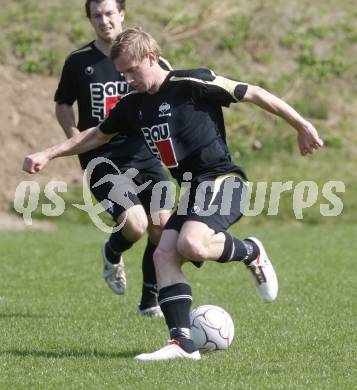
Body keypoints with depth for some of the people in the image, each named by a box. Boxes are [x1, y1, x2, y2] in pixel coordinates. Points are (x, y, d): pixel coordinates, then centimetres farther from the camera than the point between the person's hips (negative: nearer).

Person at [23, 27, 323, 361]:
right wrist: (48, 154, 21)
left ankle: (250, 252, 0)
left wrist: (302, 126, -6)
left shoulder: (192, 84, -12)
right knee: (164, 254, -11)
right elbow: (97, 135, 27)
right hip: (193, 189, 8)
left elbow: (253, 94, -8)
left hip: (222, 180, -8)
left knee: (191, 244, -30)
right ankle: (182, 343, -14)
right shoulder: (132, 106, 11)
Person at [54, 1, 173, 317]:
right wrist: (76, 139, -5)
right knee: (135, 225, -21)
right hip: (102, 161, -2)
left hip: (142, 155, 2)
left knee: (162, 225, -8)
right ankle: (113, 254, 18)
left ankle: (150, 302, 14)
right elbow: (63, 106, 12)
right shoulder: (78, 62, 2)